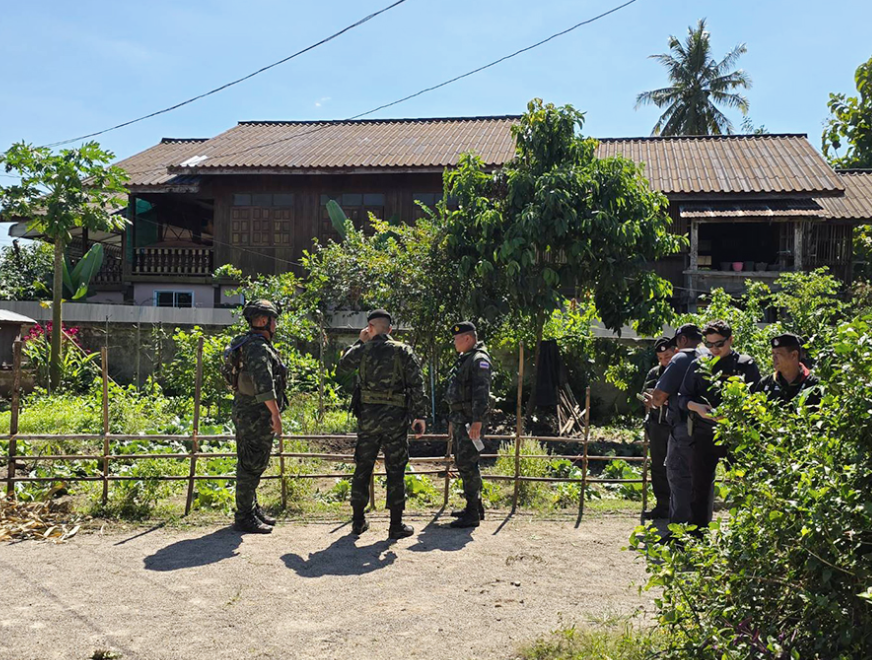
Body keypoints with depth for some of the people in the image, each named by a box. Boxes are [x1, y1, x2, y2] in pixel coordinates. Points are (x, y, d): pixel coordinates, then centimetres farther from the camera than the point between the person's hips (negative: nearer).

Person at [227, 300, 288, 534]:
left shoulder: (248, 345, 17)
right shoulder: (258, 347, -18)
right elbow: (263, 384, -28)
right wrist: (276, 414, -27)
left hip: (246, 411, 11)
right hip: (256, 415, -11)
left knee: (253, 465, 18)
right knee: (251, 465, -4)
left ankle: (252, 509, 29)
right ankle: (244, 517, 2)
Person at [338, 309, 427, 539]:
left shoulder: (363, 350, 1)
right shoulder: (404, 351, -1)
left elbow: (342, 366, 20)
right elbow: (416, 386, -6)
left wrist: (359, 342, 23)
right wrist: (419, 416, -3)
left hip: (367, 414, 2)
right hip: (395, 416, -1)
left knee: (362, 468, 12)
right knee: (395, 470, 4)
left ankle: (358, 520, 18)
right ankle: (396, 525, 6)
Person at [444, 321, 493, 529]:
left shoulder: (479, 360, -13)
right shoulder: (463, 359, 19)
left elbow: (482, 393, -22)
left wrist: (477, 421, -28)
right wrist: (452, 420, 25)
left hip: (470, 421, -11)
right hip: (459, 419, 11)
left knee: (468, 464, -11)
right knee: (462, 463, 15)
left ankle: (473, 514, -9)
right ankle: (475, 507, 25)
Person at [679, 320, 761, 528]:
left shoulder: (746, 364, 3)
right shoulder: (699, 365, 10)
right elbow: (682, 396, 11)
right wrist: (696, 407, -10)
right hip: (704, 434, 2)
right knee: (700, 484, 6)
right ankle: (697, 532, 16)